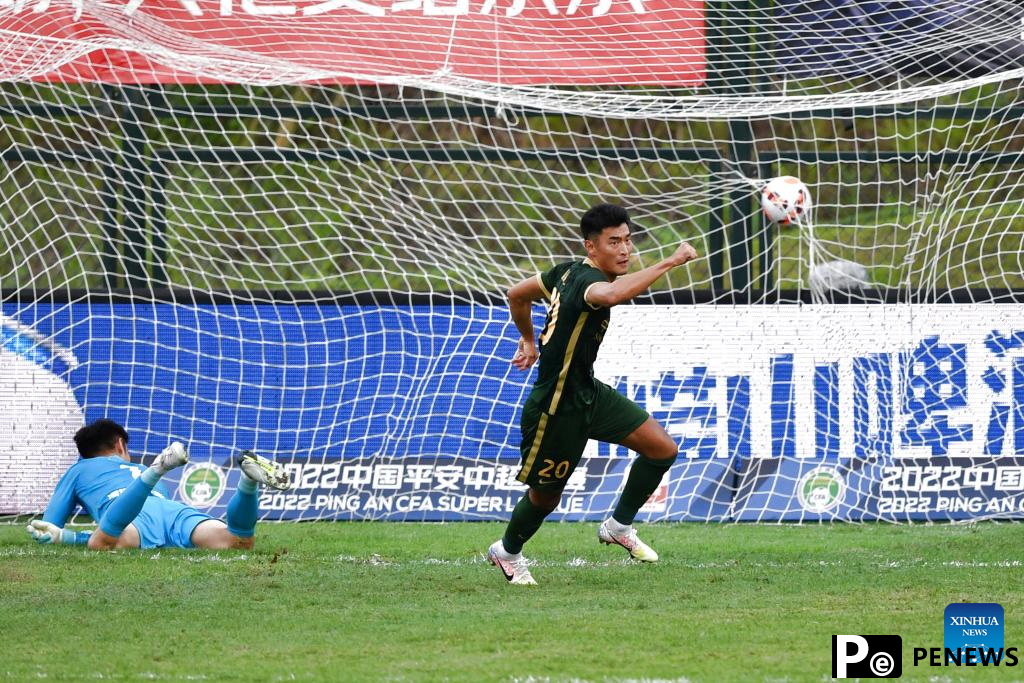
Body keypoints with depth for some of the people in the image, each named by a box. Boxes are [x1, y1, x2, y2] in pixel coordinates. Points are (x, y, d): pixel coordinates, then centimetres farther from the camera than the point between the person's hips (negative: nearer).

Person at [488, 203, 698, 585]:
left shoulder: (570, 272, 0)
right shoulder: (587, 279, -28)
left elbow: (517, 295, 15)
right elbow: (614, 294, -55)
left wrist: (529, 340, 30)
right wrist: (671, 262, -51)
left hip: (588, 393, 9)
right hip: (556, 409, -9)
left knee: (663, 450, 1)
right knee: (546, 496, 12)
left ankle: (619, 526, 18)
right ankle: (508, 552, 40)